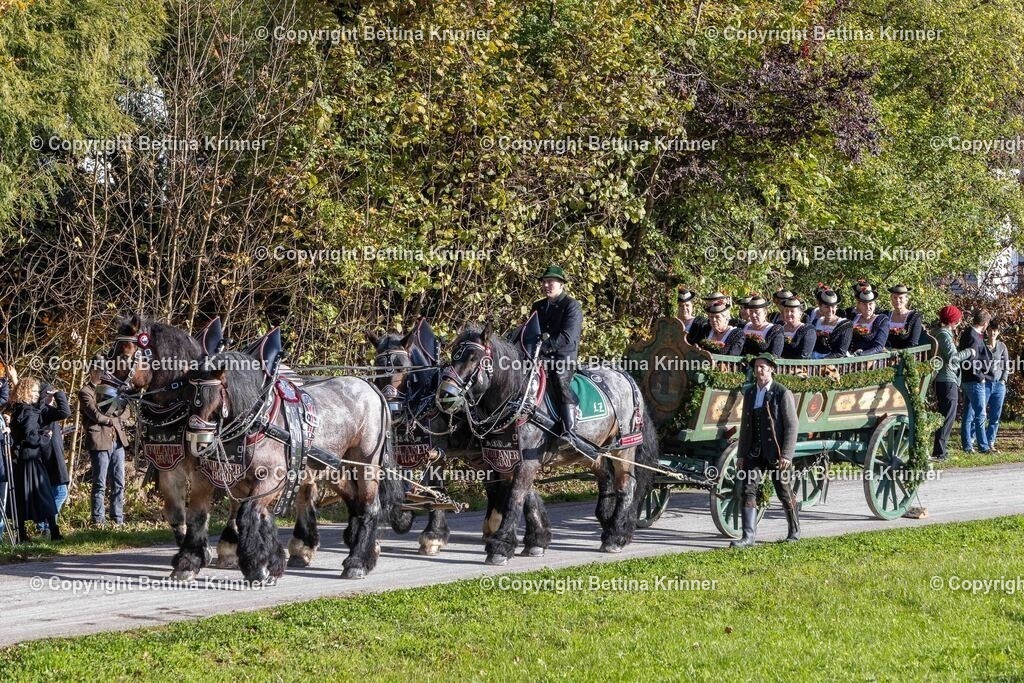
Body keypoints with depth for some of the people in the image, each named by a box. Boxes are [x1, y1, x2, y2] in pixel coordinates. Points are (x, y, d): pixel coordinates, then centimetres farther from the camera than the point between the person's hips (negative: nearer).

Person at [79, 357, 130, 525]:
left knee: (119, 483, 7)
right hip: (99, 441, -6)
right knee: (100, 484, -3)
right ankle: (98, 520, 1)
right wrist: (111, 419, 0)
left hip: (117, 440, 6)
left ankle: (118, 519, 11)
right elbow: (96, 415, -13)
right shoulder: (85, 392, -2)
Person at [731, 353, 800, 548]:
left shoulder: (783, 394, -8)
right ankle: (748, 536, -9)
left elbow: (792, 426, -10)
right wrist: (741, 455, 13)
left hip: (776, 453, -5)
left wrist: (786, 455, -16)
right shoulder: (749, 393, 10)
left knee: (785, 494, 7)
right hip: (754, 452, 5)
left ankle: (795, 531, 26)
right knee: (748, 490, -7)